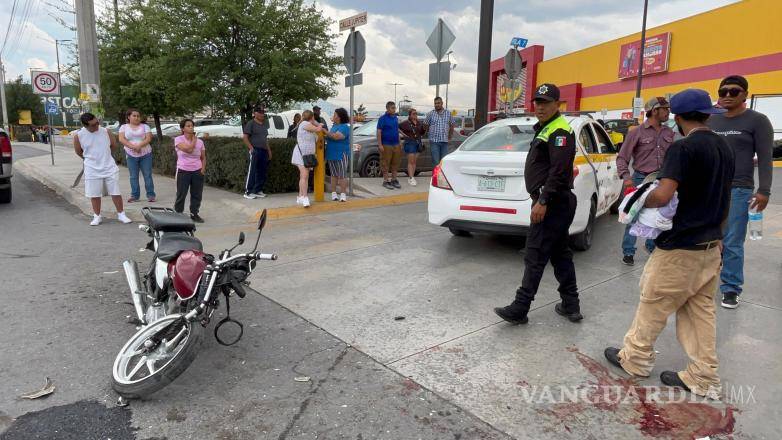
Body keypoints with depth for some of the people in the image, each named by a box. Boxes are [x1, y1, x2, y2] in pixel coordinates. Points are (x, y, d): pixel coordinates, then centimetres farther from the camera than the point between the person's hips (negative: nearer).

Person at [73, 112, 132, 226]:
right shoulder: (78, 136, -8)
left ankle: (121, 214, 15)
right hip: (92, 170, 0)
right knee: (94, 194, 7)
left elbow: (114, 146, 9)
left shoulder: (105, 131, -5)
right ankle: (97, 216, 21)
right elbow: (78, 152, 7)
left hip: (110, 167, 1)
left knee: (116, 192, 4)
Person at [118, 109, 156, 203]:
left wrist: (139, 146, -23)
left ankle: (151, 195, 4)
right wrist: (133, 147, -20)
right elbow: (121, 139, -6)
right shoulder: (124, 127, 7)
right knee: (133, 176, 4)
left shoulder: (145, 126, 5)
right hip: (131, 155, 1)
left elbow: (149, 138, -8)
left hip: (145, 154, -1)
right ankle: (135, 195, 11)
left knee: (148, 175, -1)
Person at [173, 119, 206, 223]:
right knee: (181, 194, 2)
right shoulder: (178, 139, -6)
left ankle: (194, 214, 19)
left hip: (197, 171, 3)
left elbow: (203, 157, 12)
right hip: (183, 171, -3)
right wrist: (194, 139, -8)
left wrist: (203, 168, -3)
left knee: (197, 194, 6)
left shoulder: (200, 141, 5)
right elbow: (188, 149, -22)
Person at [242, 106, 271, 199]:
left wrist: (269, 150, 18)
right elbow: (245, 138, -7)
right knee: (252, 171, -8)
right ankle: (248, 192, -4)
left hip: (264, 151, 8)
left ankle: (258, 190, 19)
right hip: (255, 150, -8)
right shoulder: (251, 123, -3)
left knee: (262, 172, 9)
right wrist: (251, 148, -16)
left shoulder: (264, 124, 19)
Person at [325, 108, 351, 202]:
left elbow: (336, 136, -27)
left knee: (342, 175, -2)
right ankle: (334, 193, 15)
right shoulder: (334, 125, 13)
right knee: (334, 175, 10)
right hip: (331, 154, 8)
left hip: (341, 154, -8)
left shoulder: (345, 127, -13)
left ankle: (343, 194, 2)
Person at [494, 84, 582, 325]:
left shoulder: (560, 131, -13)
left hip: (552, 204, -11)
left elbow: (559, 172, -22)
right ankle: (571, 306, 22)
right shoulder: (545, 129, 20)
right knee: (560, 254, 14)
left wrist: (542, 201, -24)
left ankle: (519, 309, -2)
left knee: (535, 256, -8)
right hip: (555, 203, 11)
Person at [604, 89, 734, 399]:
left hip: (680, 247, -8)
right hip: (710, 245, 8)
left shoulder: (684, 147, -19)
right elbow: (724, 201, 17)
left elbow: (662, 196, -28)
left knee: (654, 303, 8)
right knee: (700, 310, 14)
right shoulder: (724, 148, 9)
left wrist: (640, 202, -9)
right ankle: (703, 378, 21)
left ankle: (635, 358, 23)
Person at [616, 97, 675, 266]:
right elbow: (622, 158, -9)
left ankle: (652, 246, 30)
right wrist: (626, 177, -20)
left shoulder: (669, 133, 6)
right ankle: (628, 252, 5)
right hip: (641, 179, -5)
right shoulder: (637, 133, -8)